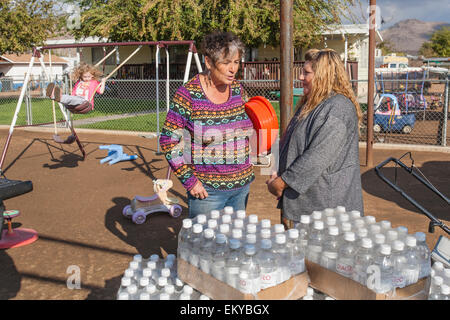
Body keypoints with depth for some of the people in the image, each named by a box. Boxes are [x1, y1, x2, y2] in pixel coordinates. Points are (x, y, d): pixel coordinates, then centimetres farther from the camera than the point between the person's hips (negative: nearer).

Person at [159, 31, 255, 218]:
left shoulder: (237, 89, 3)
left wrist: (246, 171, 11)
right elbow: (168, 141, -12)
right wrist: (189, 180, -14)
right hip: (207, 189, -5)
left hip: (241, 185, 6)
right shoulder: (189, 94, -14)